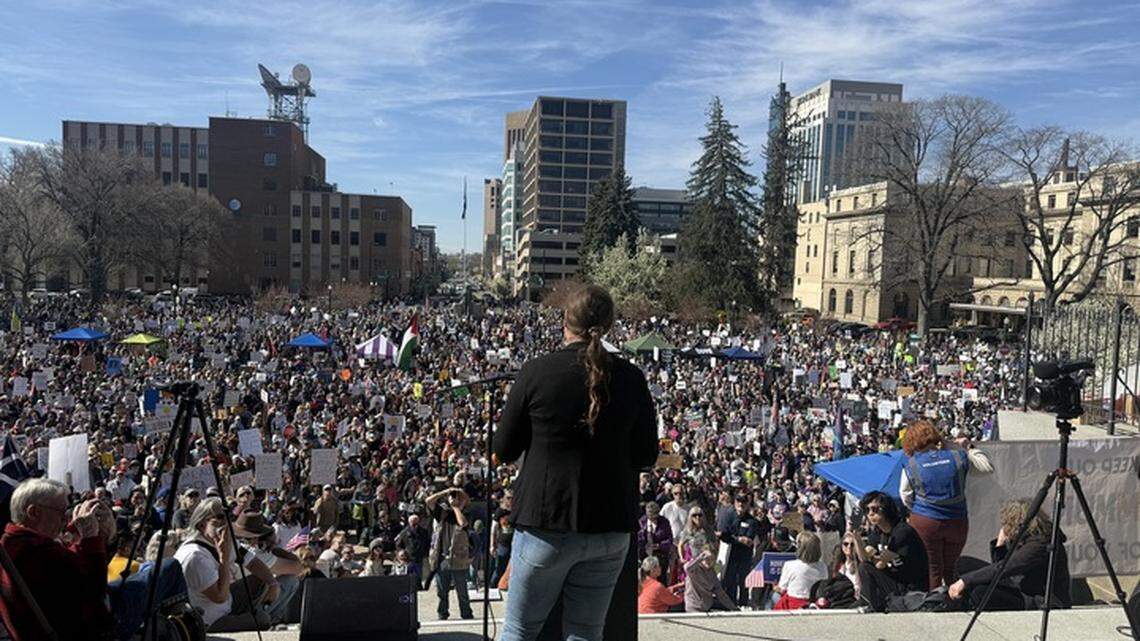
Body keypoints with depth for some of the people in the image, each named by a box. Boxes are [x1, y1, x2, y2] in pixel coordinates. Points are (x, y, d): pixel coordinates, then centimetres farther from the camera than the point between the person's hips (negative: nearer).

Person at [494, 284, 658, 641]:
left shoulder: (537, 372, -10)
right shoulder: (631, 378, -4)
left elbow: (504, 451, -2)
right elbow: (646, 456, 4)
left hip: (546, 523, -2)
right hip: (611, 527, 2)